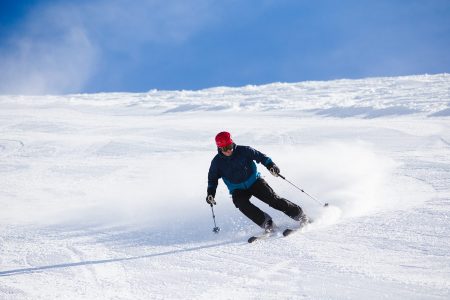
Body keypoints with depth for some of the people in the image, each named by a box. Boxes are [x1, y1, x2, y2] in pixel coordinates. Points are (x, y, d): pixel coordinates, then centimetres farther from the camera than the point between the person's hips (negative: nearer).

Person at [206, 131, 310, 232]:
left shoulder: (243, 151, -12)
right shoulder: (217, 162, -7)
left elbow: (260, 156, -3)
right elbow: (212, 179, 7)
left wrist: (270, 165, -18)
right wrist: (210, 193, -7)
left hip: (254, 182, -1)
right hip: (238, 190, 1)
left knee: (272, 199, -14)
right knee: (242, 205, -29)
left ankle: (299, 214, -3)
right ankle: (266, 223, -21)